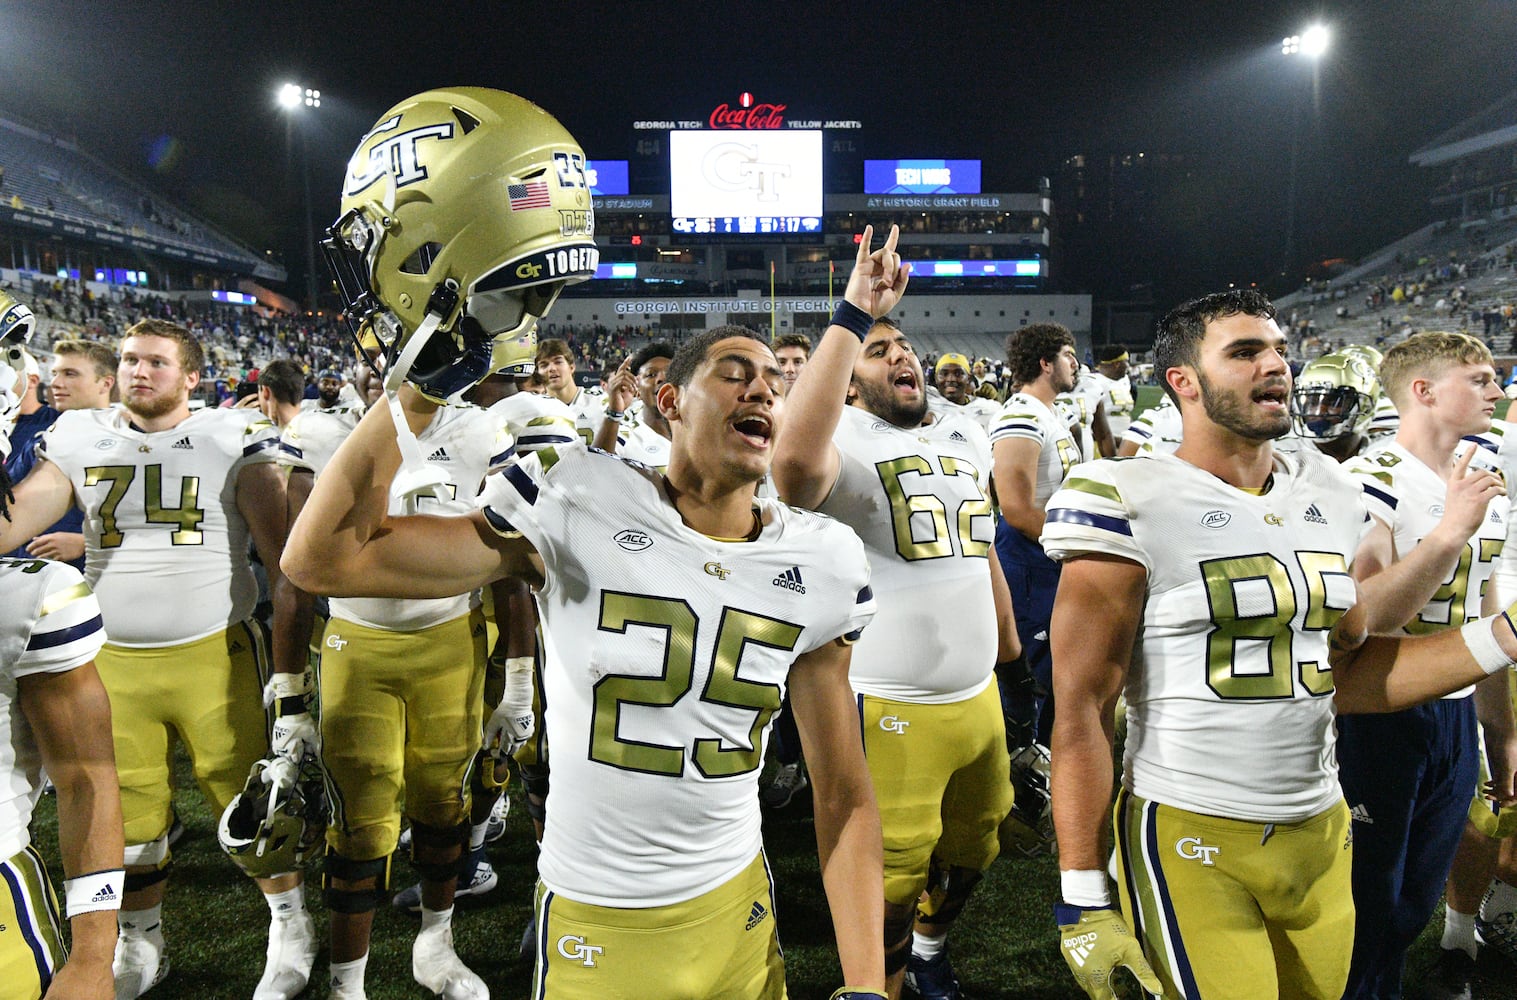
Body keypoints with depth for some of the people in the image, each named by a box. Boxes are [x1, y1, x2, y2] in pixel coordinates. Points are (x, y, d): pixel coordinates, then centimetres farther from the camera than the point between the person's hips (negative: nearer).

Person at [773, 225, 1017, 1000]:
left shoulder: (967, 435, 9)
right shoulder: (843, 439, -14)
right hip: (892, 709, -7)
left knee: (973, 845, 25)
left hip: (979, 695, 7)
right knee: (897, 870, 10)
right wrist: (852, 316, -38)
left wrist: (1006, 639, 27)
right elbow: (796, 465, -41)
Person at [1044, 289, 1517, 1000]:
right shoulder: (1132, 506, -14)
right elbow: (1081, 714, -14)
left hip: (1321, 832, 6)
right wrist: (1083, 902, -15)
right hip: (1191, 837, -6)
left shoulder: (1333, 496, 6)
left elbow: (1344, 677, 11)